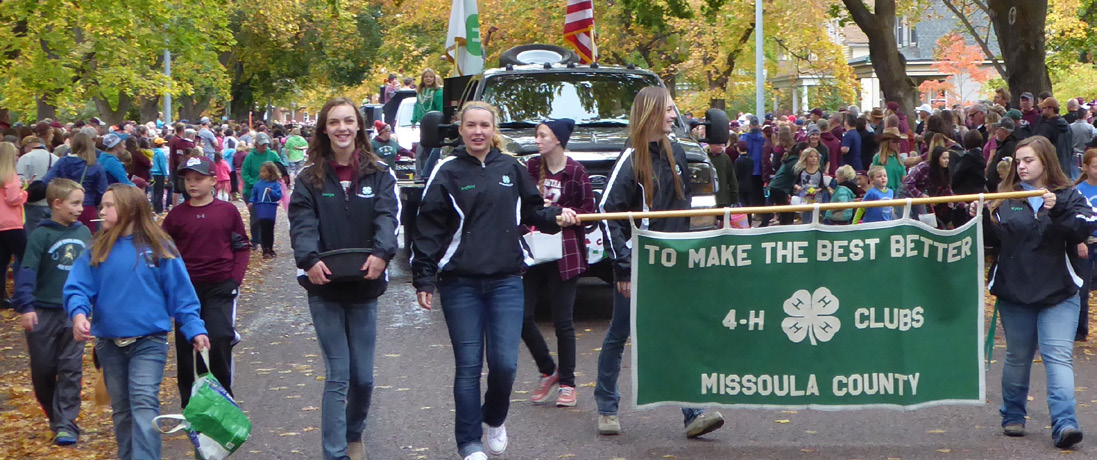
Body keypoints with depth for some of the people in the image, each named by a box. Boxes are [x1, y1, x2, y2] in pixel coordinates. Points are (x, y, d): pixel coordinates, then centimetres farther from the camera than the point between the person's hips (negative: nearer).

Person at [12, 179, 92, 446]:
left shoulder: (84, 233, 5)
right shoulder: (41, 235, -9)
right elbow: (27, 272, -14)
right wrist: (25, 306, -22)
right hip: (43, 313, -3)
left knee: (70, 369, -2)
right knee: (43, 369, 7)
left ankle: (66, 424, -1)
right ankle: (54, 414, 26)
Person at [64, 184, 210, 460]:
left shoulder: (158, 248, -4)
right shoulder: (97, 250, 3)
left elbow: (180, 293, -2)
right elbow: (77, 287, -3)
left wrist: (194, 329, -9)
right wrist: (79, 313, -23)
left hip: (149, 343, -4)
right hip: (109, 344, 4)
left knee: (144, 405, -16)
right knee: (121, 409, 14)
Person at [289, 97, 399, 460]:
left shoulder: (379, 175, 2)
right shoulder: (309, 178, 0)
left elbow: (387, 216, -14)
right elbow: (302, 223, -12)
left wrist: (381, 253, -34)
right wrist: (310, 259, -33)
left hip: (364, 287, 2)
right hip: (325, 288, -2)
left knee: (363, 377, 11)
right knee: (337, 377, -4)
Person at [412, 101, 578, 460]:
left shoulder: (511, 168, 9)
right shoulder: (447, 172, 0)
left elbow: (531, 211, 20)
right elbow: (429, 228, -1)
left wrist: (557, 215, 1)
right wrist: (424, 279, -6)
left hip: (506, 281, 2)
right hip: (460, 284, -2)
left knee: (505, 363, -3)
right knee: (468, 366, 1)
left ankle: (495, 420, 26)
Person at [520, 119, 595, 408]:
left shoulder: (576, 172, -5)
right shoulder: (532, 167, 8)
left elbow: (588, 211, -4)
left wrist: (555, 211, -13)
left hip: (565, 255, -4)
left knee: (562, 320, 0)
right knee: (522, 316, -2)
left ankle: (567, 383, 14)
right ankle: (548, 372, 19)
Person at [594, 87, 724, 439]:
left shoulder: (675, 153, 7)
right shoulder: (631, 159, -12)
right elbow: (608, 212, -14)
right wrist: (622, 266, -16)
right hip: (636, 262, -5)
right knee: (620, 334, 8)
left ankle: (693, 414, -5)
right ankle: (607, 408, 22)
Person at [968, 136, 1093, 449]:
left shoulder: (1068, 196, 1)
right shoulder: (1006, 198, 7)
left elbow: (1084, 227, -15)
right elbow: (994, 239, 2)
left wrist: (1056, 210, -27)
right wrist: (982, 218, -15)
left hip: (1058, 294, -2)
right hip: (1014, 292, 3)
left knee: (1058, 356, -13)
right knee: (1017, 356, 14)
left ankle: (1064, 424, -19)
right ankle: (1013, 417, 28)